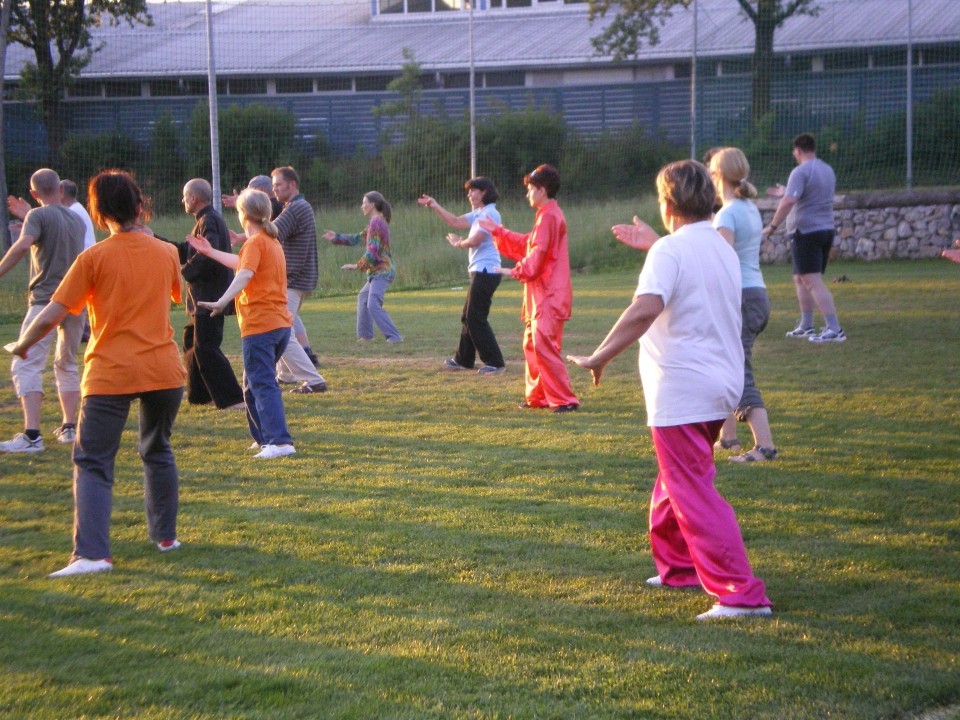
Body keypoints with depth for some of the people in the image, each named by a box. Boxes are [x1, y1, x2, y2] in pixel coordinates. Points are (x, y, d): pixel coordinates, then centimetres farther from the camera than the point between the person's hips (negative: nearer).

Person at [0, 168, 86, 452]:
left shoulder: (39, 216, -5)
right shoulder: (77, 220, 16)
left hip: (46, 299, -7)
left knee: (27, 365, -11)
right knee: (67, 364, 22)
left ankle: (31, 434, -23)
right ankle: (69, 427, 20)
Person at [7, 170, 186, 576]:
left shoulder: (94, 258, -7)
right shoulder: (166, 253, 5)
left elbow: (51, 316, -9)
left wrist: (22, 346, 9)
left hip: (110, 374, -4)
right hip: (163, 370, 4)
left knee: (93, 464, -3)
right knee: (157, 452, 24)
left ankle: (91, 554, -17)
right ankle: (165, 535, 30)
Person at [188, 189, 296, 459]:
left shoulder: (255, 242, -9)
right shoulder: (272, 241, 20)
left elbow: (244, 274, -27)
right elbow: (242, 263, 38)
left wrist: (221, 302, -39)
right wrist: (210, 252, 48)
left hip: (259, 325, -9)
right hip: (280, 324, 9)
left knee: (263, 385, -12)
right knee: (253, 384, 20)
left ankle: (280, 441, -22)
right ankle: (265, 437, 23)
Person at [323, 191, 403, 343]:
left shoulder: (376, 223, -14)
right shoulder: (378, 222, 17)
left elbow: (372, 252, -20)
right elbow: (358, 238, 21)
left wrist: (357, 265, -15)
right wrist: (336, 237, 16)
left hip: (382, 272, -11)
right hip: (379, 272, 11)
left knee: (373, 305, -20)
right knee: (363, 297, 26)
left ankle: (394, 336, -24)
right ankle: (365, 335, 31)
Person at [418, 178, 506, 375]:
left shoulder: (489, 214, -13)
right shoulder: (478, 214, 17)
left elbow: (474, 240, -20)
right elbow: (455, 222, 20)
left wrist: (458, 243, -1)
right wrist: (434, 206, 15)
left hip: (486, 272, -10)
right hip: (480, 272, 10)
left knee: (476, 318, -10)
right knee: (468, 316, 17)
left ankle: (495, 363, -9)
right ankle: (463, 360, 27)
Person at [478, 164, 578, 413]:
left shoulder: (549, 216, -14)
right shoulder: (546, 215, 19)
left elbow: (538, 253, -20)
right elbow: (527, 244, 25)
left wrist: (518, 271, -16)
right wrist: (498, 232, 27)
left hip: (549, 296, -11)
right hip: (541, 294, 11)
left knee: (544, 345, -15)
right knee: (532, 344, 16)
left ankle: (564, 399, -15)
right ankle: (537, 396, 22)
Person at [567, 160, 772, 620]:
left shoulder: (671, 250, -14)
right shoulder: (723, 250, 13)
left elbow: (645, 309, -29)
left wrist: (599, 357, -26)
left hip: (682, 390, -9)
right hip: (722, 385, 9)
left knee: (694, 495, -8)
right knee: (676, 482, 25)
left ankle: (741, 594, -13)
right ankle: (677, 566, 37)